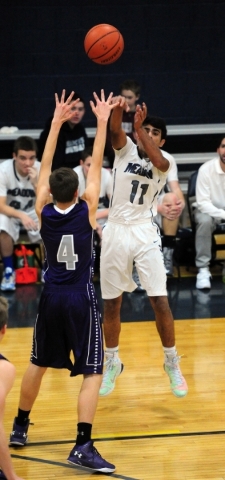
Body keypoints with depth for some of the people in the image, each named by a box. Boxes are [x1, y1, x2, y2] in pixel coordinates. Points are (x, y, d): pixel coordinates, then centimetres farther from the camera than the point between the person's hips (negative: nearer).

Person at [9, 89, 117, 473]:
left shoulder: (44, 212, -6)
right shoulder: (86, 211, -13)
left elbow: (45, 166, 1)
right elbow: (96, 167, -9)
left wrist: (57, 121, 5)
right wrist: (102, 123, -5)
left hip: (51, 297, 4)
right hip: (81, 298, -4)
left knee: (38, 364, 22)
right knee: (92, 373, -2)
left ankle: (19, 428, 34)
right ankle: (83, 446, -14)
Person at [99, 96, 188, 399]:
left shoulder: (165, 163, 0)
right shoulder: (126, 149, 2)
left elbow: (158, 162, -26)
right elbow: (114, 130, -20)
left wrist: (140, 126, -35)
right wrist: (118, 110, -42)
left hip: (145, 234, -1)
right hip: (115, 232, 1)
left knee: (160, 301, -7)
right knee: (111, 304, 8)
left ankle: (172, 364, 10)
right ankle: (112, 363, 26)